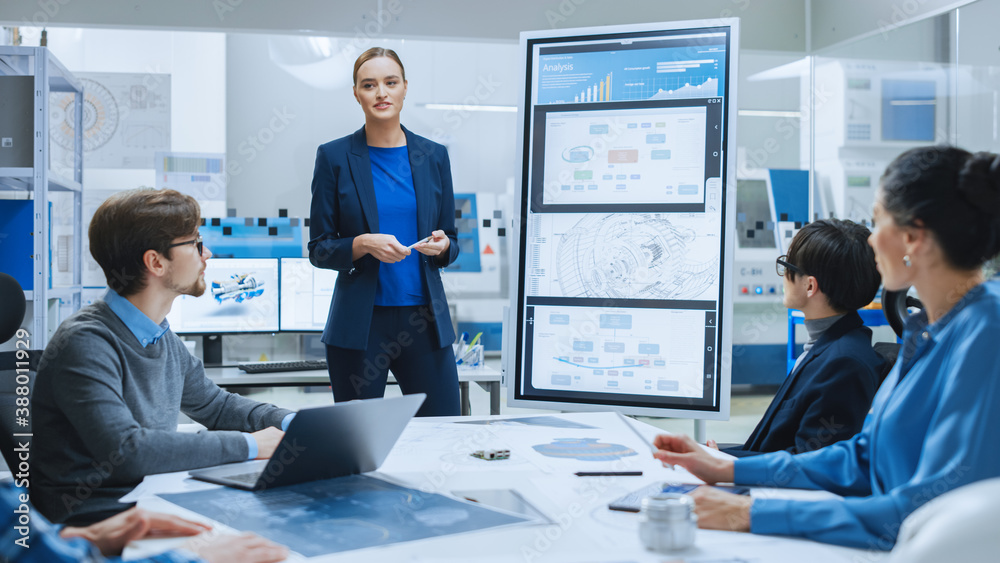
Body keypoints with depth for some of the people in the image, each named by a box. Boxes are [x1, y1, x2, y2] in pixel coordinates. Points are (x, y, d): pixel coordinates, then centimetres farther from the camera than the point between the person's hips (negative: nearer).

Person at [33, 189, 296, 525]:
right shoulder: (85, 344, -18)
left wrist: (291, 423, 5)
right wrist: (248, 445, -23)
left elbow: (216, 405, 23)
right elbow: (125, 450, -30)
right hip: (89, 519, -8)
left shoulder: (162, 338, 10)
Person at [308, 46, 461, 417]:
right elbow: (319, 249, 1)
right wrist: (363, 244, -17)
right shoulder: (334, 157, 0)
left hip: (423, 319, 2)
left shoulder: (434, 156, 7)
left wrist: (442, 244, -10)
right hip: (359, 324, -2)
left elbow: (451, 244, 12)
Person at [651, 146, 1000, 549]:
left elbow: (930, 508, -26)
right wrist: (727, 469, 12)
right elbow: (865, 457, 16)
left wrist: (753, 515, -25)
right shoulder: (930, 325, 10)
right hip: (893, 540, 8)